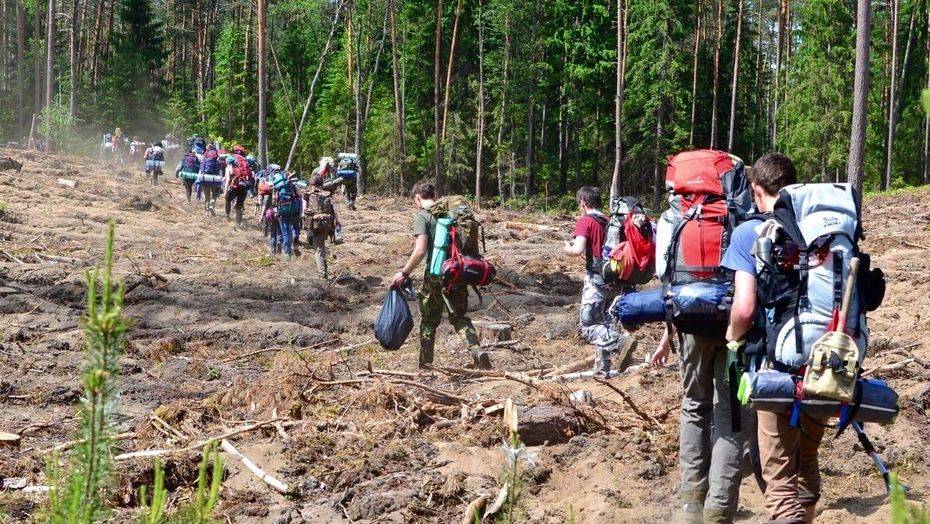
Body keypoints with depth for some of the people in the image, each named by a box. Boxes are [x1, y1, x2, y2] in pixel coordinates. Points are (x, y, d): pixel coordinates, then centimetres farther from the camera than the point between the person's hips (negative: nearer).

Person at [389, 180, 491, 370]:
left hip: (436, 274, -4)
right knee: (460, 316, 16)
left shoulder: (422, 216, -8)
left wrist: (404, 273, -9)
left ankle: (425, 366, 18)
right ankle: (477, 351, -7)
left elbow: (420, 250, -18)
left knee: (429, 320, 11)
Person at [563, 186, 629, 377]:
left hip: (596, 278, -7)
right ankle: (602, 369, 16)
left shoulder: (585, 221, -8)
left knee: (587, 325, -5)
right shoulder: (610, 221, 11)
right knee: (603, 323, 14)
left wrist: (568, 249, 3)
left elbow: (578, 250, -19)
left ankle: (615, 340, -28)